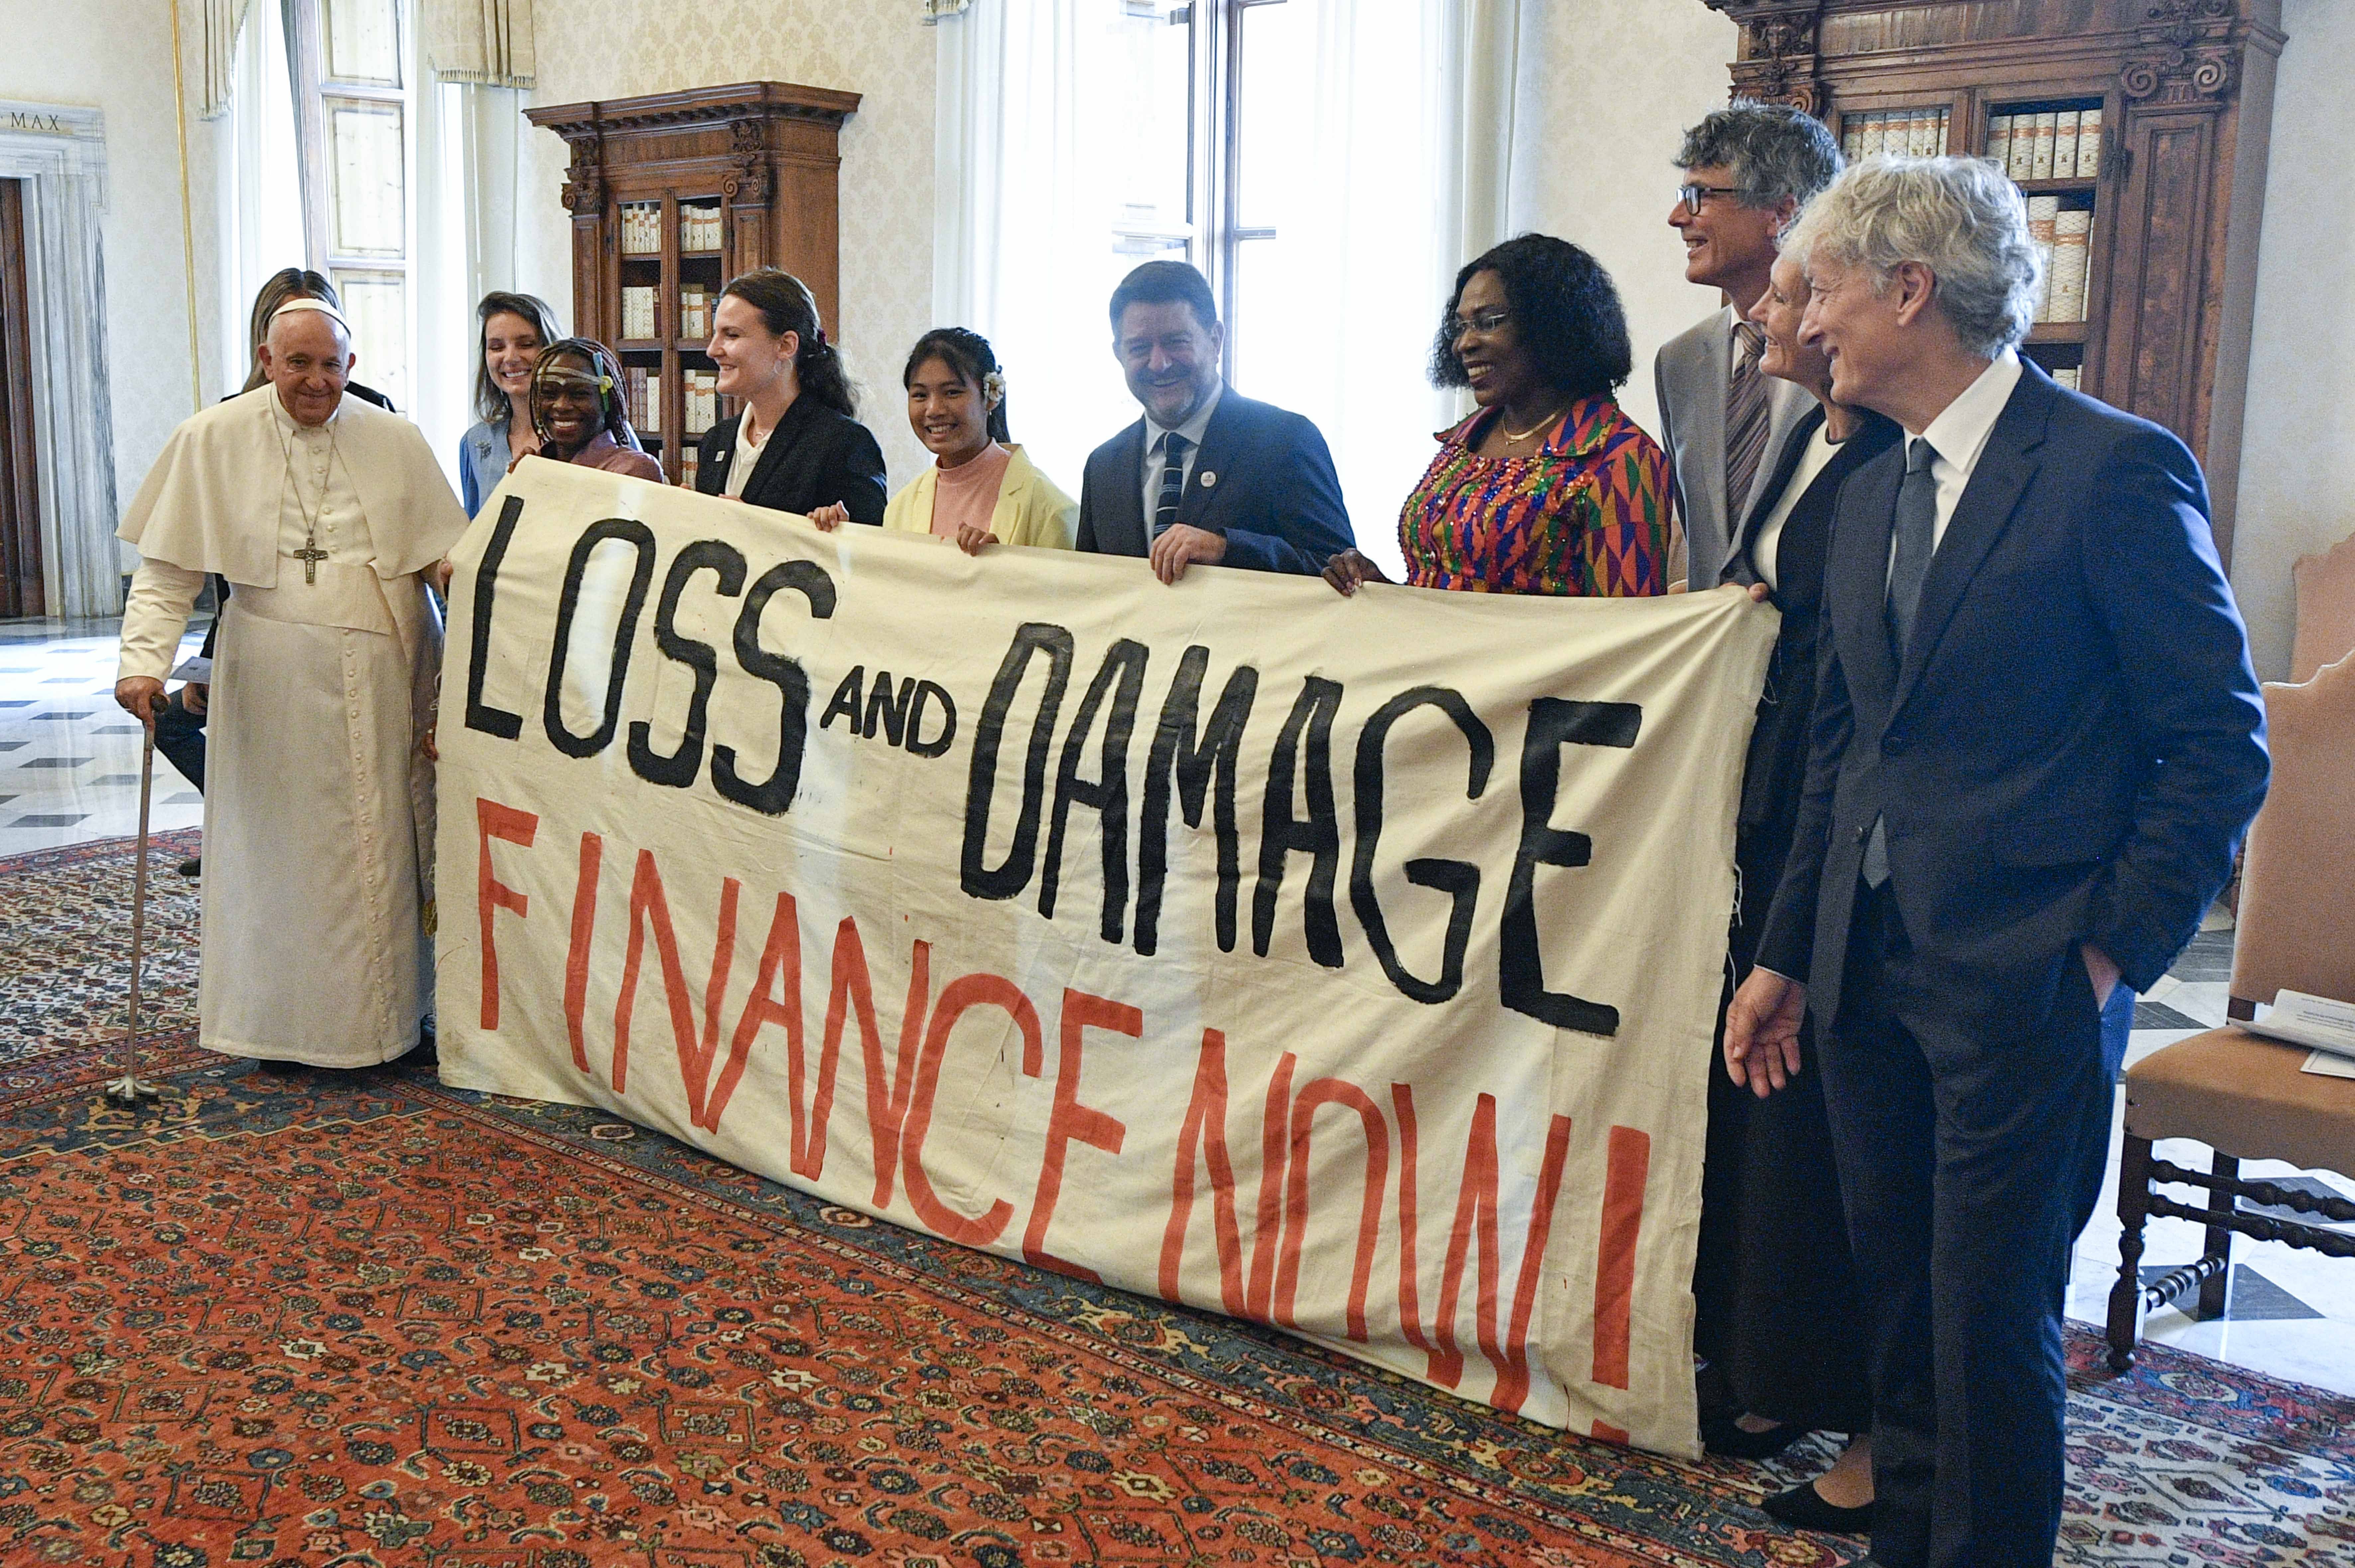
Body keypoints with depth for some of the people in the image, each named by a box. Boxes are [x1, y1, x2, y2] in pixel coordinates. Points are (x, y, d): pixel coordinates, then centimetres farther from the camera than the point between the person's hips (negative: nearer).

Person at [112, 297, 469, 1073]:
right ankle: (284, 1019, 17)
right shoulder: (213, 440, 1)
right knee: (282, 844, 4)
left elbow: (445, 557, 5)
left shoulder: (396, 441, 5)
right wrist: (144, 659, -12)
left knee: (384, 840, 6)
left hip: (384, 673, 1)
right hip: (275, 679, -1)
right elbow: (168, 569, 1)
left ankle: (388, 1010, 19)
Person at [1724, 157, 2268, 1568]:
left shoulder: (2118, 469, -10)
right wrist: (1787, 956, 15)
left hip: (2023, 981, -7)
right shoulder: (1873, 495, 13)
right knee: (1900, 1307, 16)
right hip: (1870, 974, 7)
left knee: (1994, 1323, 2)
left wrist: (2110, 953, -12)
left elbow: (2223, 747, -10)